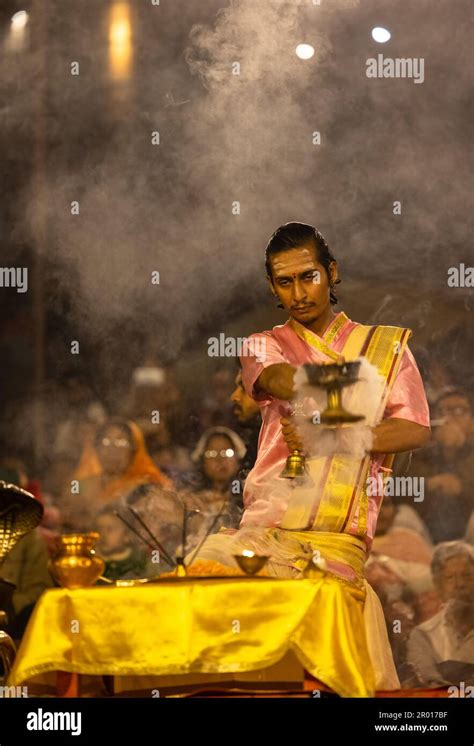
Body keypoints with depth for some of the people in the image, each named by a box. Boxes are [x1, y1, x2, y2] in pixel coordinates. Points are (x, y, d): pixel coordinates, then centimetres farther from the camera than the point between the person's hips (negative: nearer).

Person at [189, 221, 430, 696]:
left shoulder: (386, 345, 18)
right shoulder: (264, 347, 19)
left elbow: (417, 430, 4)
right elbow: (281, 379, -6)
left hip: (338, 534, -1)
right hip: (266, 524, 1)